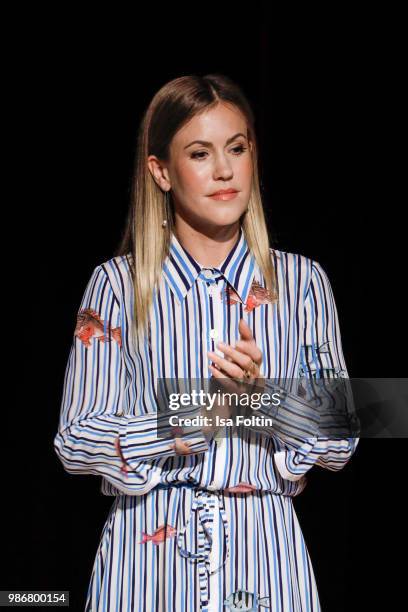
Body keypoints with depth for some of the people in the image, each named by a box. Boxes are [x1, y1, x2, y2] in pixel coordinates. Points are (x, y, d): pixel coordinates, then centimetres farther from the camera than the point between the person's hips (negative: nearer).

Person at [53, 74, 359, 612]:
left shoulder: (301, 281, 3)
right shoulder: (118, 284, -1)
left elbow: (340, 441, 2)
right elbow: (76, 441, -5)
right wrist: (197, 417, -17)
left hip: (265, 550, 1)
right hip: (149, 546, -1)